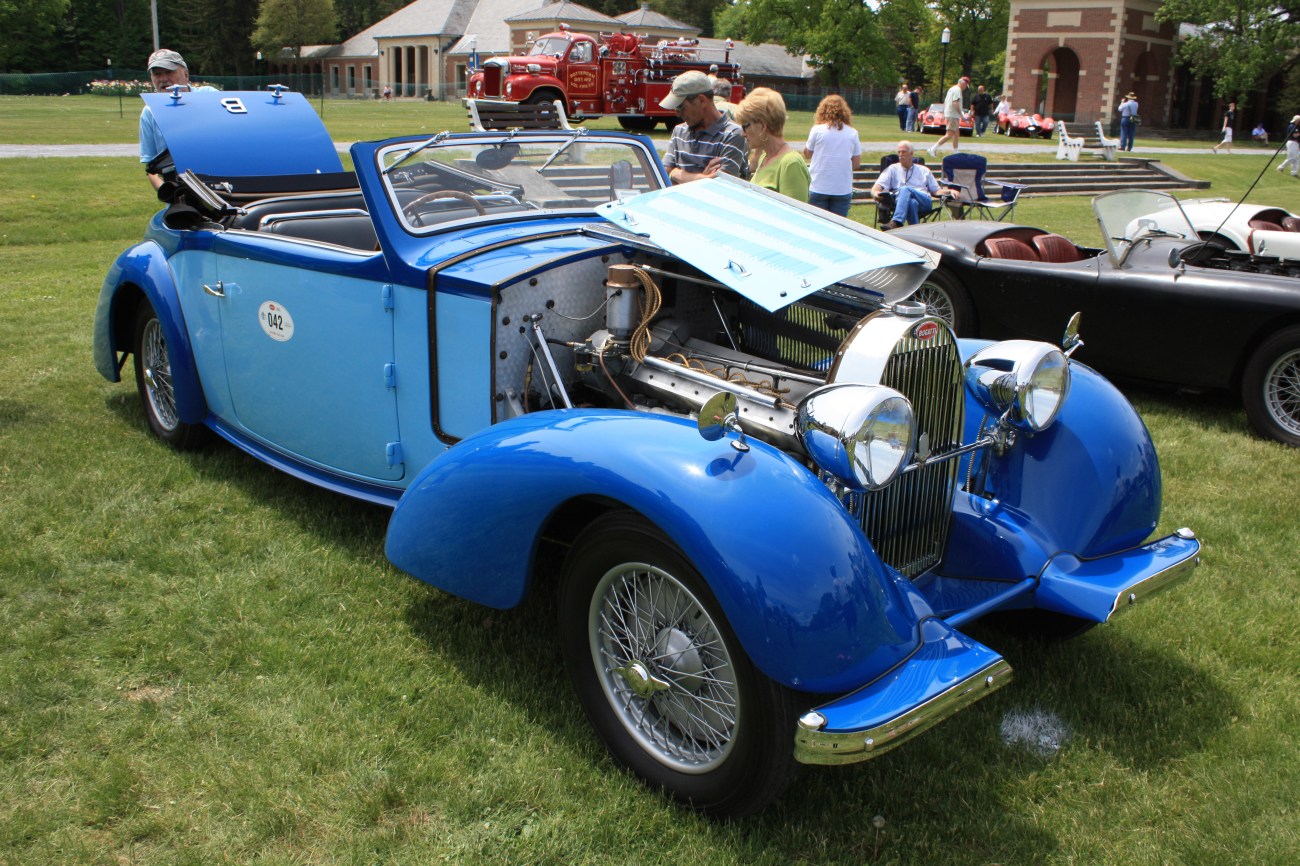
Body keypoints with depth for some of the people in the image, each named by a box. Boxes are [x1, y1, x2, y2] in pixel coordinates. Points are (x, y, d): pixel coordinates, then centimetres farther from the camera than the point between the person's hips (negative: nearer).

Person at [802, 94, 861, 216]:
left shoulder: (817, 130, -5)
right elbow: (857, 164, 6)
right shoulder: (853, 133, 2)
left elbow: (807, 154, 8)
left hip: (819, 188, -1)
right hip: (843, 189, 2)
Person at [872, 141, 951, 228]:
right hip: (900, 201, 0)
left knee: (905, 189, -33)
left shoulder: (924, 170, 27)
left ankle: (896, 223, -53)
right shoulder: (892, 169, 23)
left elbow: (936, 190, 29)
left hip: (924, 202, 0)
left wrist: (950, 191, 8)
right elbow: (879, 185, 9)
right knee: (911, 202, -39)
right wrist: (875, 192, -16)